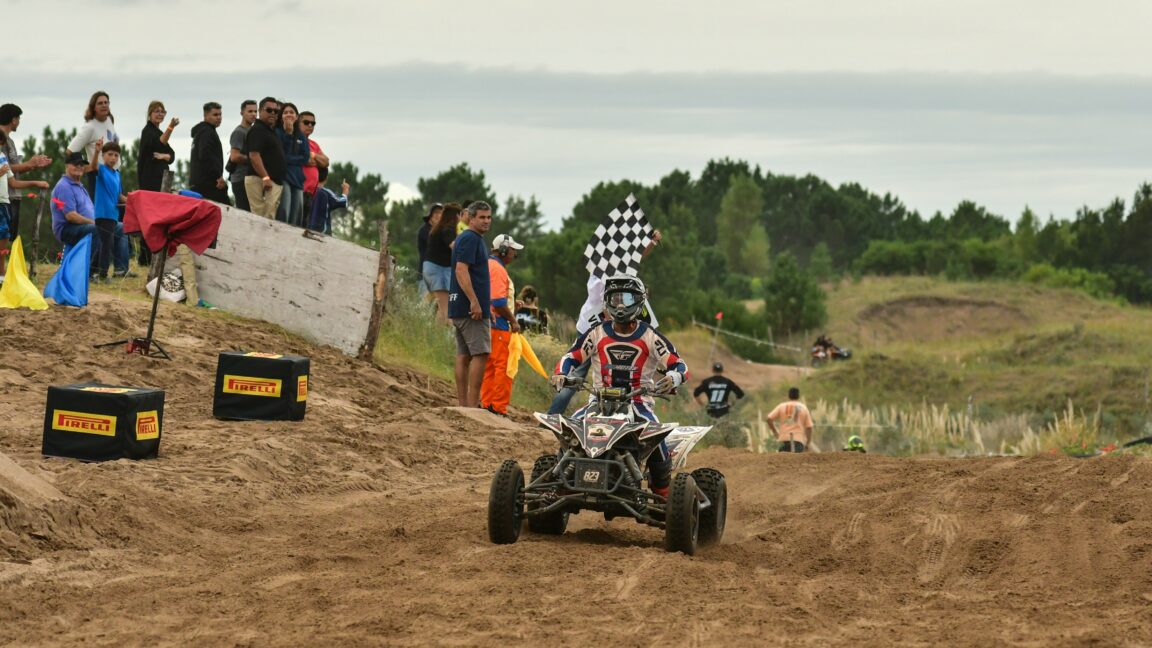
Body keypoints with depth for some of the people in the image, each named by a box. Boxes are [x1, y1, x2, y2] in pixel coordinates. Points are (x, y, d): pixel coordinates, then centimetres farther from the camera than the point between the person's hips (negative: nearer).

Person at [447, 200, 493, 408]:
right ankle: (473, 405, -14)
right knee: (480, 354, -11)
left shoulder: (474, 239, 21)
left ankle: (463, 405, 8)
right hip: (471, 310, -10)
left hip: (459, 309, 10)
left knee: (463, 356, 8)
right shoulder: (470, 239, -10)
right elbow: (461, 270, -20)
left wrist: (487, 305, 29)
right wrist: (474, 302, -26)